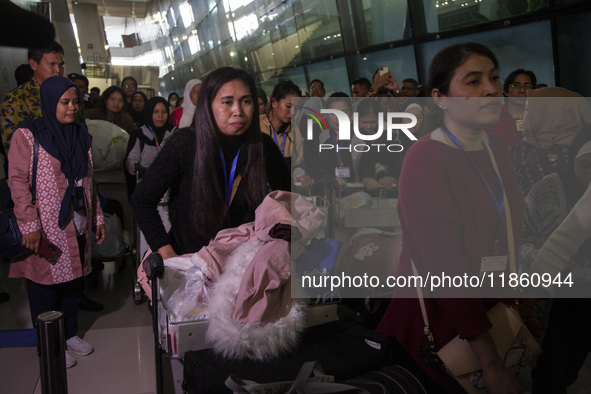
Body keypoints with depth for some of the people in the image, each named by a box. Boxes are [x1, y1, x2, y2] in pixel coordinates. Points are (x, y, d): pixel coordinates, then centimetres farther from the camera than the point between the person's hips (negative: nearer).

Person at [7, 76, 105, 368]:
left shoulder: (81, 135, 12)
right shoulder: (27, 135, -6)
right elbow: (17, 181, -11)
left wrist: (97, 217, 14)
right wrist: (30, 225, -17)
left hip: (77, 227, 6)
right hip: (46, 229, -5)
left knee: (74, 281, 12)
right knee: (45, 286, 5)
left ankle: (70, 333, 30)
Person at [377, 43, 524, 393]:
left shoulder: (497, 147, 0)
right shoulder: (425, 160, -25)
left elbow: (510, 231, 7)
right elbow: (447, 270, -27)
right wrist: (491, 364, -23)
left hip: (494, 304, 7)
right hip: (439, 311, -7)